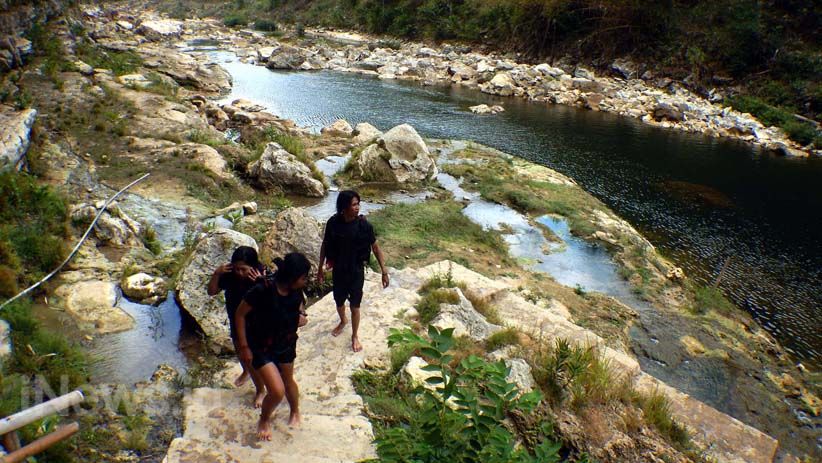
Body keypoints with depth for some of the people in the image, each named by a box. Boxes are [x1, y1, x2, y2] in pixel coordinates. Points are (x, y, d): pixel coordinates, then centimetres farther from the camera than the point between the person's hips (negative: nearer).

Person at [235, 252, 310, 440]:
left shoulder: (296, 291, -14)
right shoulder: (263, 290, -32)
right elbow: (240, 314, -19)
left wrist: (302, 317, -14)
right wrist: (244, 347, -14)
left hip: (286, 344, 5)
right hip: (261, 347, -5)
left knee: (288, 381, 24)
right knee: (277, 391, -10)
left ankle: (295, 412, 53)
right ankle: (264, 420, 23)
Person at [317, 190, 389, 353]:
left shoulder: (364, 225, -17)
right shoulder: (333, 222, -14)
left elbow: (375, 248, -7)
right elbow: (325, 245, 0)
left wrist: (384, 271, -8)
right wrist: (320, 268, 4)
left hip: (356, 271, -2)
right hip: (338, 270, 2)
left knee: (355, 306, 8)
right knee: (339, 301, 22)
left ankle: (355, 336, 31)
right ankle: (343, 321, 54)